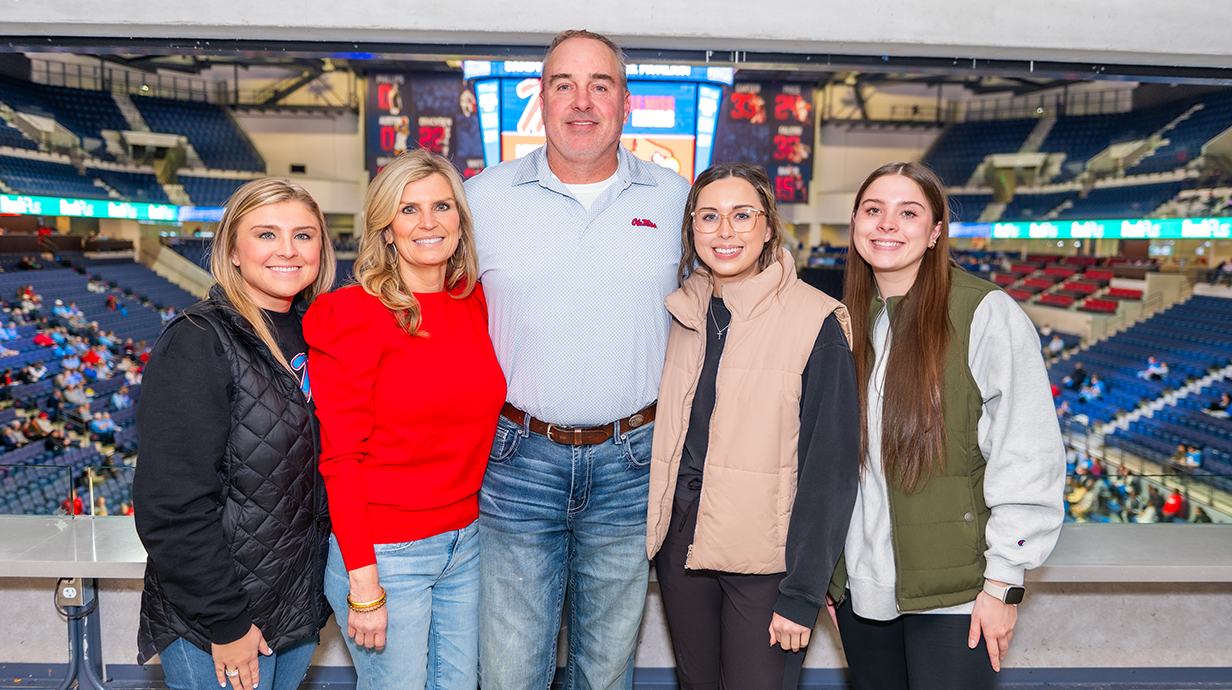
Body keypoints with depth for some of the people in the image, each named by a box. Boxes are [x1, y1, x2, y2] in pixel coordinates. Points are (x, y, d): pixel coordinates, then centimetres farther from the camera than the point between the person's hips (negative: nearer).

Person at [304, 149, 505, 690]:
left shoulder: (475, 303, 3)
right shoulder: (352, 316, -13)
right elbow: (341, 457, -13)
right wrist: (363, 583, -15)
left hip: (464, 541, 6)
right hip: (383, 552, -5)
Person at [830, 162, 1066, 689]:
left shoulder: (988, 314, -9)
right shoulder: (845, 322, 6)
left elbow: (1028, 457, -10)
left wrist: (1002, 584, -11)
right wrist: (828, 571, 12)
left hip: (953, 595, -4)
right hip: (860, 584, 5)